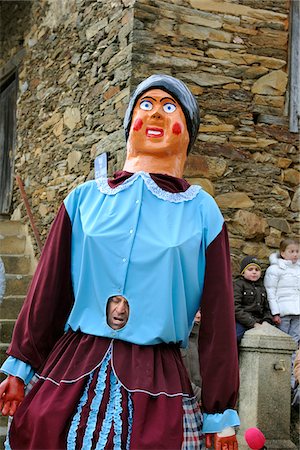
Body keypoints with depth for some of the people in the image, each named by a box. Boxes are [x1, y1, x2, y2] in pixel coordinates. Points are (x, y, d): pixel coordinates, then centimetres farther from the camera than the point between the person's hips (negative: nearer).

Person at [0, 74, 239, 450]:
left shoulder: (201, 212, 0)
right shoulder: (85, 198, 4)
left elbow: (217, 314, 1)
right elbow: (47, 288, 7)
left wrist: (220, 414, 2)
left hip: (157, 389, -1)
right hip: (70, 378, 2)